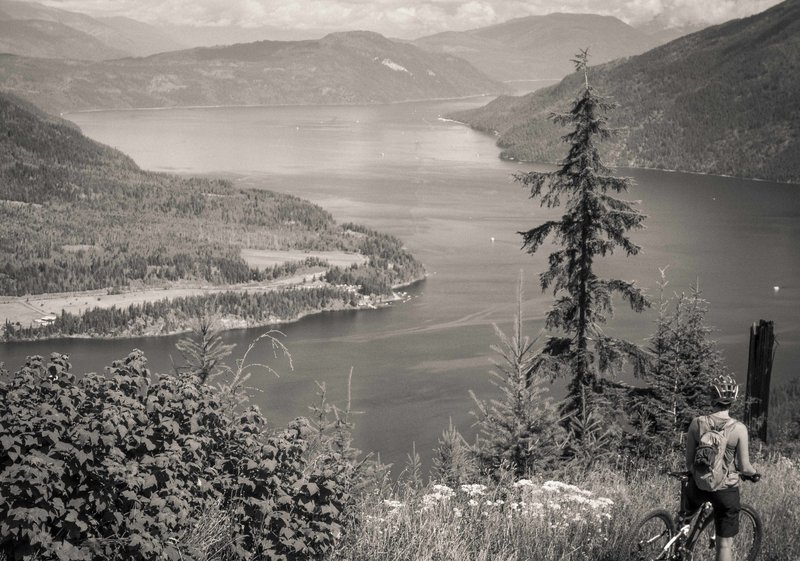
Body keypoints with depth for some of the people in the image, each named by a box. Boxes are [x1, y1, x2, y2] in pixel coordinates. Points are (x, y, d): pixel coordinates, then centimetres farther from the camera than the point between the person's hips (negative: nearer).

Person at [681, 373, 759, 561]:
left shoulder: (697, 423, -11)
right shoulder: (739, 429, -16)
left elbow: (689, 462, -3)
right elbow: (744, 467, -10)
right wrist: (754, 474, 13)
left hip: (699, 487, 1)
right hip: (726, 490, -1)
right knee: (725, 544, 10)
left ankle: (684, 515, 54)